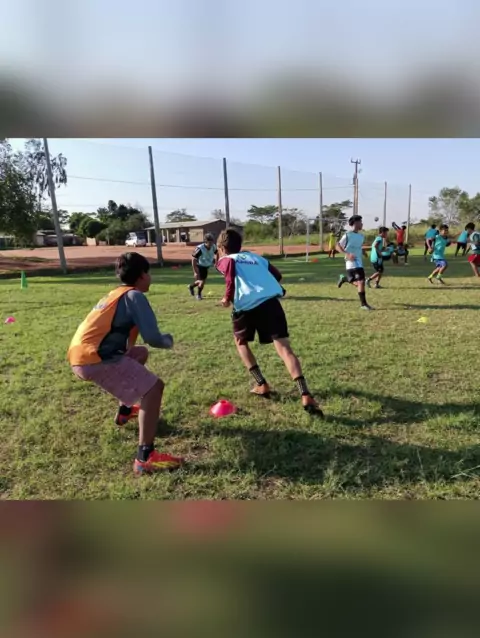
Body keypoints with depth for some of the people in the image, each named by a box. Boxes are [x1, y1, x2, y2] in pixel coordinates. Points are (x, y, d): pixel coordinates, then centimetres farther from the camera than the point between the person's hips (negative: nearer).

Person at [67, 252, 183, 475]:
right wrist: (168, 341, 6)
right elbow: (152, 337, -13)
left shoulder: (116, 294, 21)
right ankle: (145, 457, -13)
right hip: (95, 359, -10)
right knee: (153, 387, -8)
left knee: (140, 353, 29)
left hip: (79, 355, 10)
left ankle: (125, 411, 42)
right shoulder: (134, 296, -5)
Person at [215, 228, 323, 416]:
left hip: (246, 305, -2)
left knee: (240, 342, 25)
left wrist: (228, 297, 3)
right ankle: (305, 395, -22)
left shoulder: (224, 260, 20)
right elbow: (277, 275, 27)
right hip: (270, 300, 3)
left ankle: (261, 385, 21)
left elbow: (231, 276, -6)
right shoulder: (255, 256, 32)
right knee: (284, 347, -6)